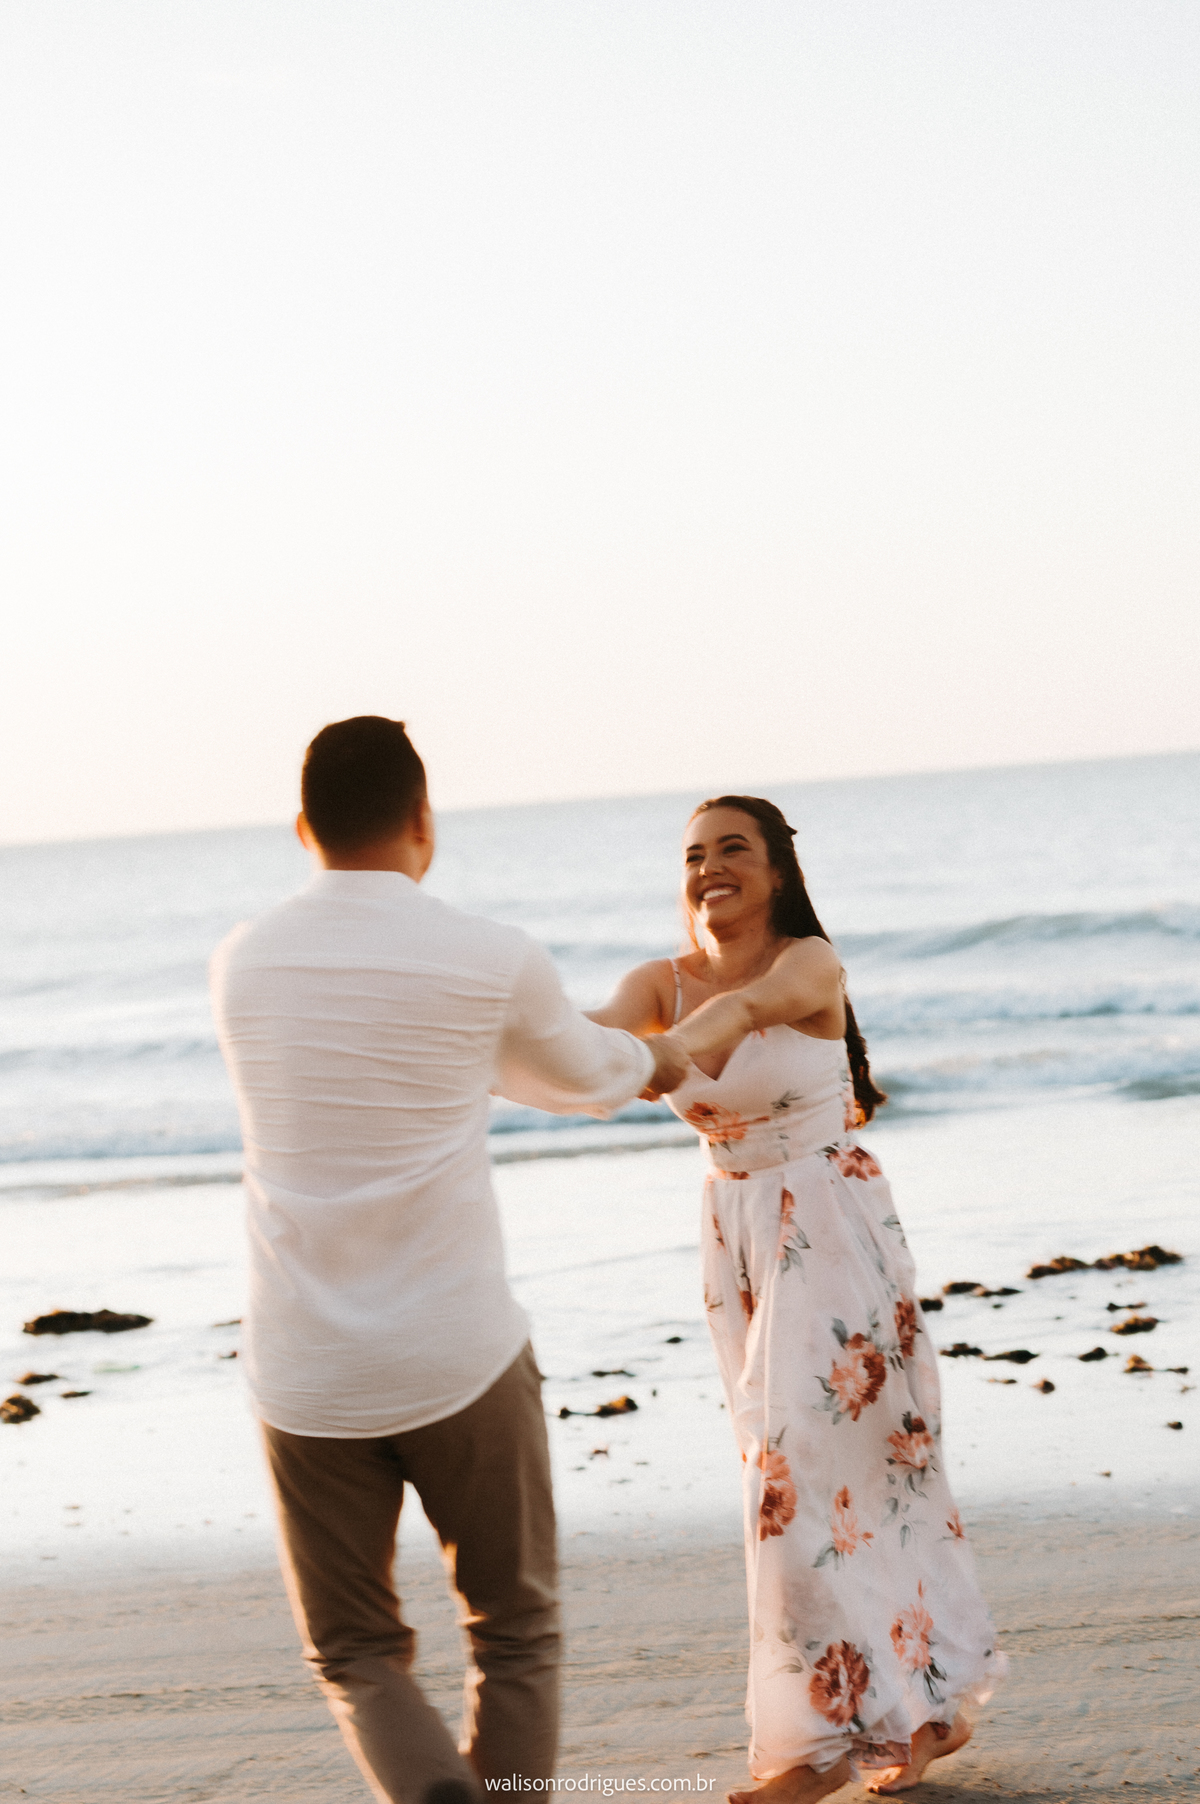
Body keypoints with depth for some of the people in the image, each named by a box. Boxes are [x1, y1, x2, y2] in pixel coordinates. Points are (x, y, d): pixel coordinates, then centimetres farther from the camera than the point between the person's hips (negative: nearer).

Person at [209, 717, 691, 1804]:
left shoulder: (242, 964, 1)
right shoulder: (492, 961, -9)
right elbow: (583, 1075, 13)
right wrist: (653, 1061, 39)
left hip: (305, 1376, 2)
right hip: (461, 1363, -2)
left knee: (357, 1657, 14)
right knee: (515, 1635, 18)